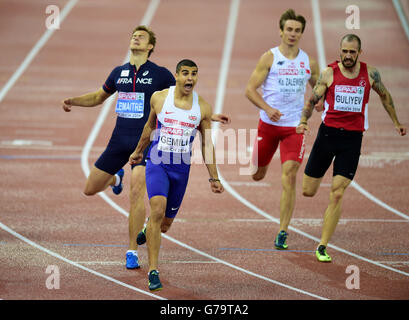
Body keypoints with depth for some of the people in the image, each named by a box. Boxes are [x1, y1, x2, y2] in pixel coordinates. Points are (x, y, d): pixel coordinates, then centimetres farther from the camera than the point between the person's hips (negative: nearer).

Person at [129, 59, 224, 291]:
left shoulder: (203, 108, -1)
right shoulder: (159, 98, -3)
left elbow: (207, 144, 9)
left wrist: (214, 178, 9)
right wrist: (138, 151, 28)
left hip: (182, 169, 2)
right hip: (157, 164, -2)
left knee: (165, 223, 12)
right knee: (158, 211, -23)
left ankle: (147, 233, 51)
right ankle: (153, 272, -21)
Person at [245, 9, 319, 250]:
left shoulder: (309, 63, 6)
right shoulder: (269, 58, -3)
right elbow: (250, 89, -5)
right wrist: (268, 109, -21)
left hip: (295, 127, 1)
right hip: (269, 124, 0)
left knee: (289, 177, -13)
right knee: (257, 175, 10)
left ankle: (283, 232, -11)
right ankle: (262, 164, 51)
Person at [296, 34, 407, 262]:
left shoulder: (370, 74, 1)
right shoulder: (329, 74, -3)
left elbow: (385, 95, 19)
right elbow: (312, 100, 2)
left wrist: (396, 122, 25)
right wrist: (303, 121, -16)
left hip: (352, 139, 0)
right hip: (328, 133, 0)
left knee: (337, 194, -10)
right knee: (308, 191, 6)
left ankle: (323, 247, -3)